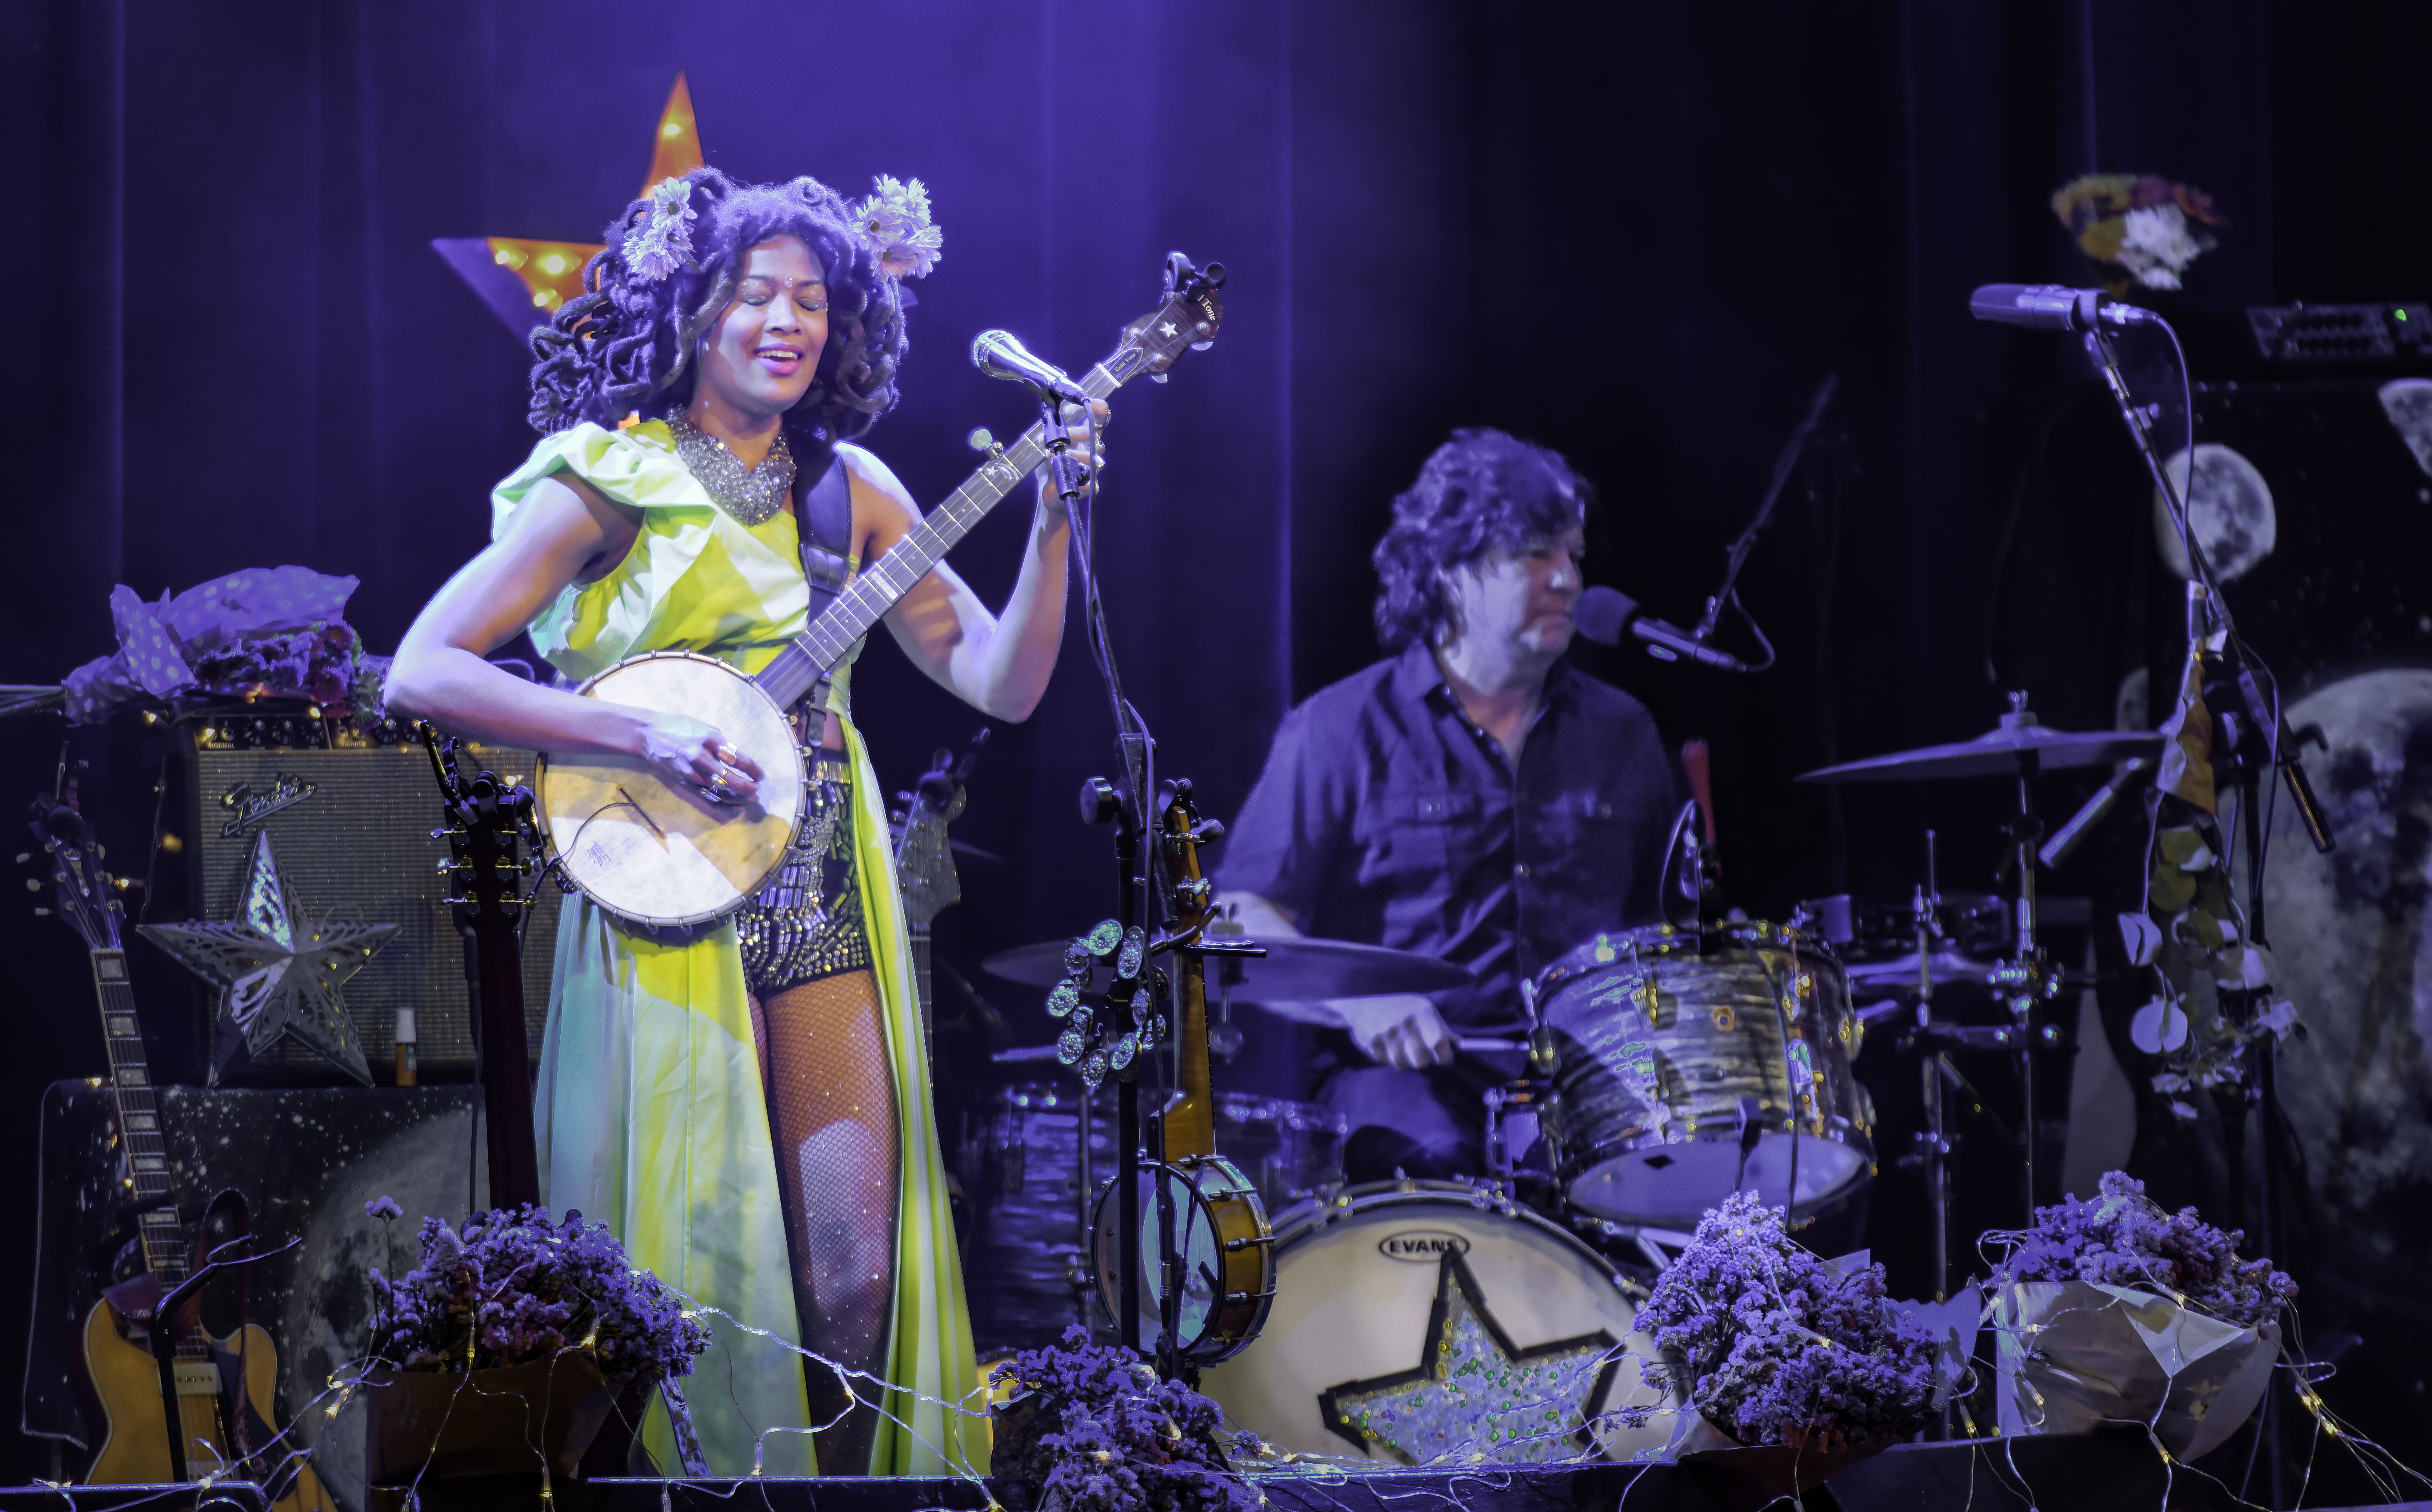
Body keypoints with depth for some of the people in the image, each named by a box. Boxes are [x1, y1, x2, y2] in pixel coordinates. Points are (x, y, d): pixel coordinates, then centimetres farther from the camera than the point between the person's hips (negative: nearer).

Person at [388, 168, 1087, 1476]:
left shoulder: (846, 487, 11)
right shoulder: (608, 481, -3)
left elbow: (1002, 682, 7)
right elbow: (422, 673, -11)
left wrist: (1051, 520, -7)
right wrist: (641, 737, -20)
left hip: (825, 907, 4)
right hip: (670, 907, -4)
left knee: (859, 1271, 0)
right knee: (706, 1268, -4)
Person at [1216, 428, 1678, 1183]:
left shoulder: (1620, 733, 17)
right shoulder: (1342, 732, 2)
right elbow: (1245, 929, -2)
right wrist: (1358, 1001, -20)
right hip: (1407, 1068, -4)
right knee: (1429, 1161, -37)